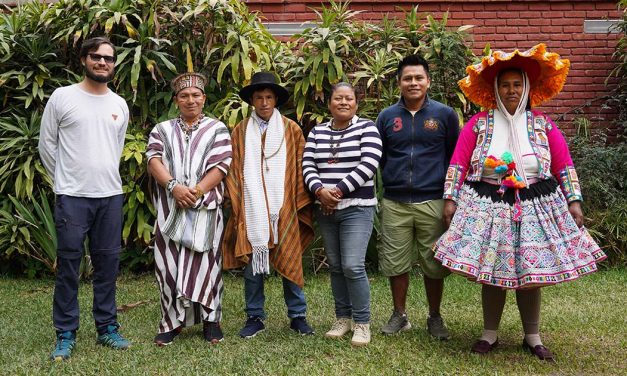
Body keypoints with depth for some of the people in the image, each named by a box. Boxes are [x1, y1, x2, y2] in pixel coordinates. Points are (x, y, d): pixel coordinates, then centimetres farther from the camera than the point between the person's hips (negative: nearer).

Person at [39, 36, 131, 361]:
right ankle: (66, 335, 12)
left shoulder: (120, 105, 10)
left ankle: (107, 328, 20)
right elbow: (47, 145, 4)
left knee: (108, 263, 9)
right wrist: (65, 181, 8)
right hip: (72, 197, -3)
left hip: (111, 196, 4)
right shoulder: (62, 97, -2)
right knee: (68, 265, 1)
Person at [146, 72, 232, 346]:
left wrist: (197, 191, -13)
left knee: (205, 262, 0)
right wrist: (174, 186, -16)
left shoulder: (217, 129, 11)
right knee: (170, 263, 1)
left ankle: (210, 321, 9)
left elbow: (221, 166, -1)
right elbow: (154, 160, 1)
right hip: (171, 209, 2)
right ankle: (171, 321, 10)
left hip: (205, 208, -1)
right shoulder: (163, 129, 16)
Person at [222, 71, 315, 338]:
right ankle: (255, 317, 16)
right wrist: (237, 204, -2)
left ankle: (298, 316, 15)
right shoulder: (240, 132, 9)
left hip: (284, 210, -1)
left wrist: (301, 203, -1)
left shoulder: (291, 130, 6)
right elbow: (234, 171, 6)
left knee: (290, 263, 4)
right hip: (251, 211, 1)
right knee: (252, 265, 4)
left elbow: (300, 168, 4)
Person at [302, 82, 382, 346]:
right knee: (335, 266, 9)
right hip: (325, 209, 5)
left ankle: (362, 323, 1)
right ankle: (343, 318, 21)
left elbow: (368, 165, -13)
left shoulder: (366, 128, -2)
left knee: (353, 266, -12)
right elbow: (307, 166, 5)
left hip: (357, 208, -5)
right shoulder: (317, 132, 12)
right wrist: (320, 190, -14)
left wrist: (339, 191, -15)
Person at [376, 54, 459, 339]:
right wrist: (390, 182, 7)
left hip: (433, 202, -1)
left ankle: (434, 317, 22)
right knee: (395, 263, 6)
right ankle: (399, 315, 24)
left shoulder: (445, 115, 4)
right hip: (395, 204, 2)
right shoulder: (387, 117, 8)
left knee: (434, 264, 5)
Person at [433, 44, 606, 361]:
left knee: (531, 273, 7)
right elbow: (458, 163, 0)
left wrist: (574, 201, 0)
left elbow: (564, 165, 5)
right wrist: (450, 198, -6)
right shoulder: (478, 124, 1)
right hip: (488, 205, -1)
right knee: (490, 273, 5)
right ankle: (489, 335, 19)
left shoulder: (542, 124, 5)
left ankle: (533, 338, 20)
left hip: (534, 206, 1)